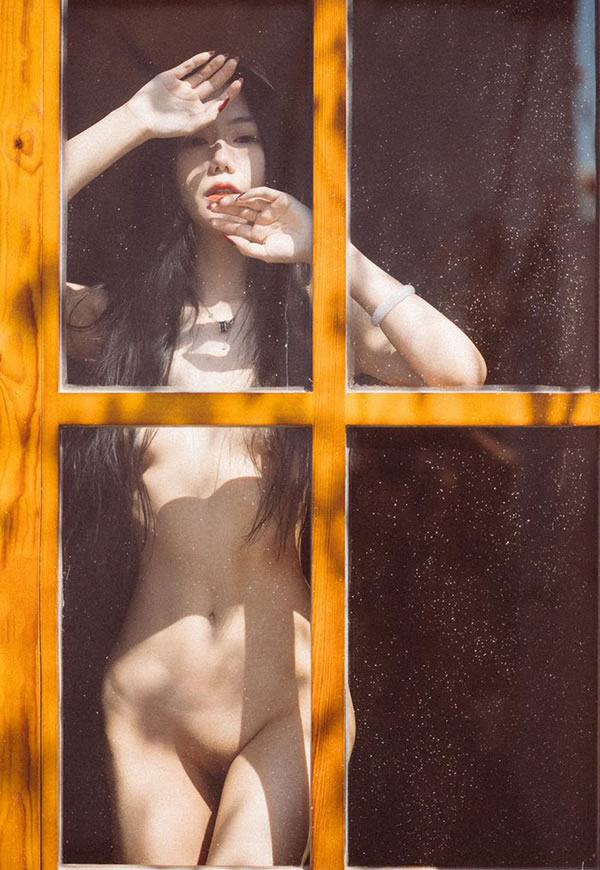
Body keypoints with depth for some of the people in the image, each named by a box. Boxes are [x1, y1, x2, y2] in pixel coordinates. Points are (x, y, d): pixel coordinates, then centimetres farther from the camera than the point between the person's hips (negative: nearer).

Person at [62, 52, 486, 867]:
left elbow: (460, 371, -15)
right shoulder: (121, 315, 4)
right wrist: (134, 119, -7)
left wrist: (324, 250, -15)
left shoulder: (312, 316, 1)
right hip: (147, 703, 2)